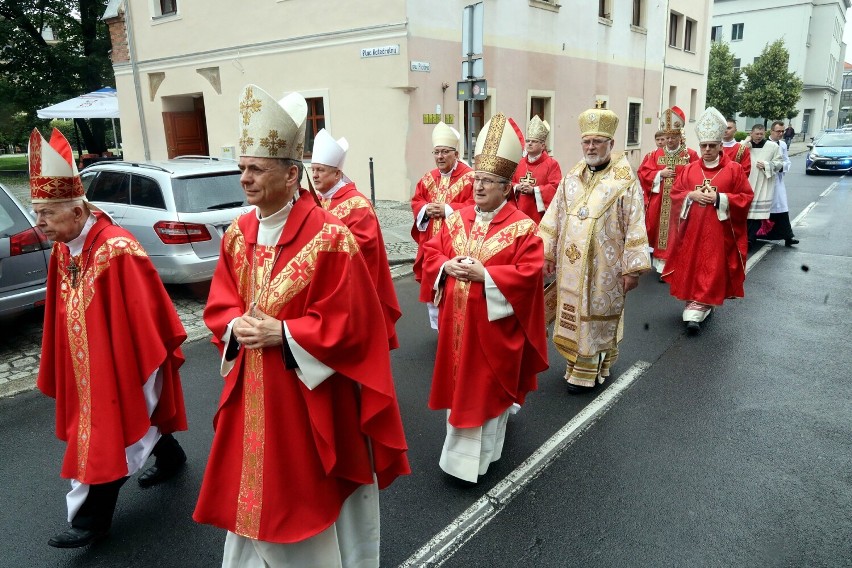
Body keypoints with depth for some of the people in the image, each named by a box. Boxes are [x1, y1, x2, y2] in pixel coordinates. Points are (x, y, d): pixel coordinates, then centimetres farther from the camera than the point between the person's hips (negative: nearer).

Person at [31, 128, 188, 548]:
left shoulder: (117, 249, -25)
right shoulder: (62, 250, 2)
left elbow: (147, 313, -21)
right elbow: (63, 313, 12)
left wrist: (156, 360, -16)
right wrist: (61, 370, 16)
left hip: (120, 362, -8)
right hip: (87, 363, 8)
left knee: (107, 435, 2)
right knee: (134, 419, 23)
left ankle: (92, 518, 17)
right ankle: (171, 458, 47)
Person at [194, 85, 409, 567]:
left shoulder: (330, 237, -19)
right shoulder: (239, 234, 3)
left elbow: (350, 323, -19)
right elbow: (220, 306, 10)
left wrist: (282, 334, -21)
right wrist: (236, 327, -12)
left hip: (312, 393, -6)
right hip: (254, 390, 6)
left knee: (315, 490, 12)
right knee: (260, 486, 21)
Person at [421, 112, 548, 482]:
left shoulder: (522, 227, -10)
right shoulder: (456, 220, 6)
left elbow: (529, 273, -17)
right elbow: (431, 252, 10)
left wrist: (485, 274, -24)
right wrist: (447, 266, -12)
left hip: (493, 323, -5)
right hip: (457, 320, 5)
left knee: (487, 385, 6)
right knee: (459, 381, 16)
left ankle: (478, 456, 20)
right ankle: (461, 445, 38)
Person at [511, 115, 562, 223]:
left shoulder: (552, 164, -1)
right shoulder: (520, 163, 14)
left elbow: (556, 187, -11)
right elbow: (510, 183, 16)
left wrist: (533, 190, -17)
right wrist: (517, 187, -7)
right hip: (520, 213, 4)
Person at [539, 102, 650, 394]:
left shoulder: (624, 181, -9)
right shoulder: (572, 178, 6)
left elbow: (635, 227, -10)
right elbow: (554, 218, 8)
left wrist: (632, 268, -12)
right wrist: (548, 253, 6)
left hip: (604, 267, -5)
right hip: (570, 265, 5)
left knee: (596, 317, 5)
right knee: (572, 313, 13)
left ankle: (589, 372, 18)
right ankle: (577, 362, 30)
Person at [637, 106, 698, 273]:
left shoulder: (690, 155, -1)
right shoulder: (656, 155, 8)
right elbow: (643, 172, 5)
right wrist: (660, 174, -8)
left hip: (680, 201, -3)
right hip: (659, 201, 3)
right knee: (661, 230, 5)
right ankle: (662, 264, 15)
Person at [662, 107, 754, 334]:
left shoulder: (734, 169, -2)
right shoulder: (690, 169, 6)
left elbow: (746, 197, -2)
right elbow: (675, 193, 10)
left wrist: (720, 198, -15)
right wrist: (691, 195, -10)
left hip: (719, 230, -2)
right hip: (692, 229, 3)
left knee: (713, 268, -2)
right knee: (691, 266, 4)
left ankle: (698, 306, 3)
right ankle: (698, 306, 16)